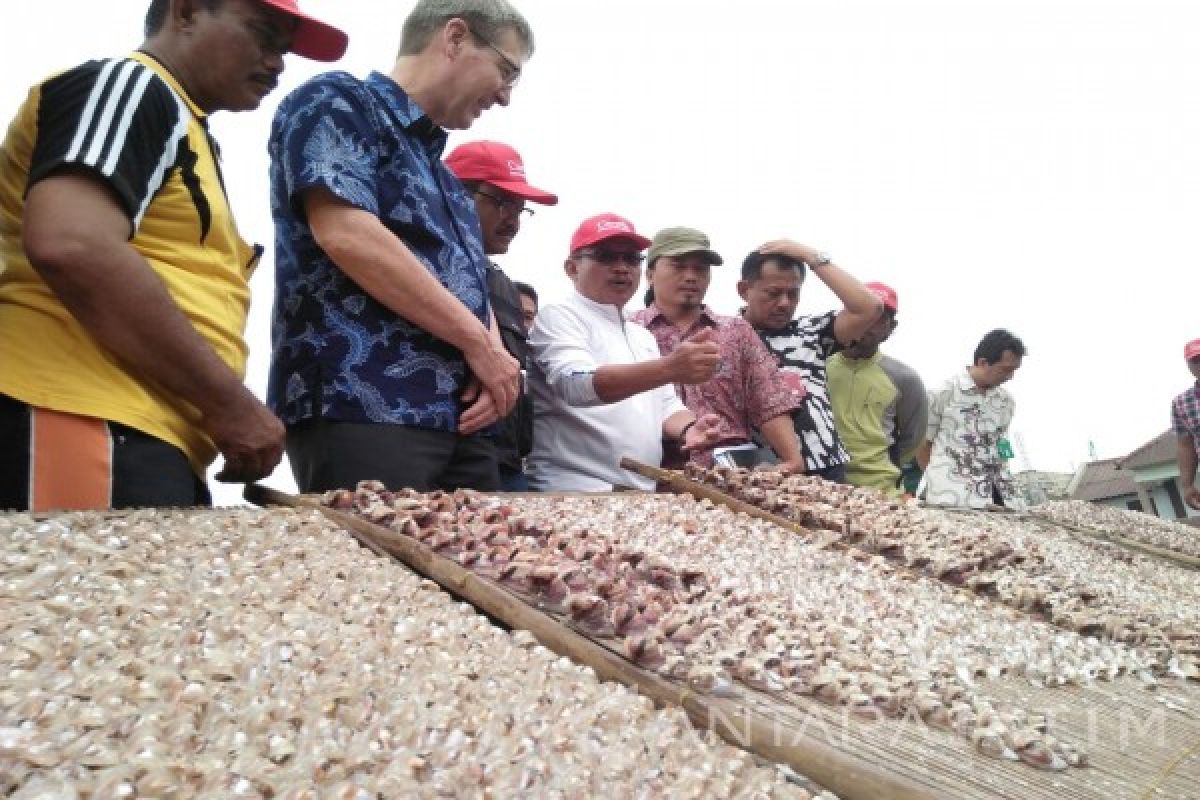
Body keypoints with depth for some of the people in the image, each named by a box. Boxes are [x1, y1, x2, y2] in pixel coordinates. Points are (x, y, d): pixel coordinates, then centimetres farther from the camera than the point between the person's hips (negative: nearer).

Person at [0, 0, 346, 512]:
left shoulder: (180, 127, 28)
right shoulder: (130, 85, -1)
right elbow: (69, 248, -19)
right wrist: (228, 401, -14)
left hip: (153, 441, 9)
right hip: (88, 429, -9)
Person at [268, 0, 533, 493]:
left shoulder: (443, 176, 27)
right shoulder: (337, 103, 1)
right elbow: (346, 234, -15)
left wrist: (496, 357, 0)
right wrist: (477, 340, -11)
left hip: (458, 420, 8)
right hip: (360, 408, -8)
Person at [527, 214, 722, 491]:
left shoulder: (643, 336, 21)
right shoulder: (558, 317, -3)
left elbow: (666, 405, 22)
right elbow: (576, 384, -21)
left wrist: (687, 428, -2)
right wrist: (669, 368, -33)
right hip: (576, 489, -7)